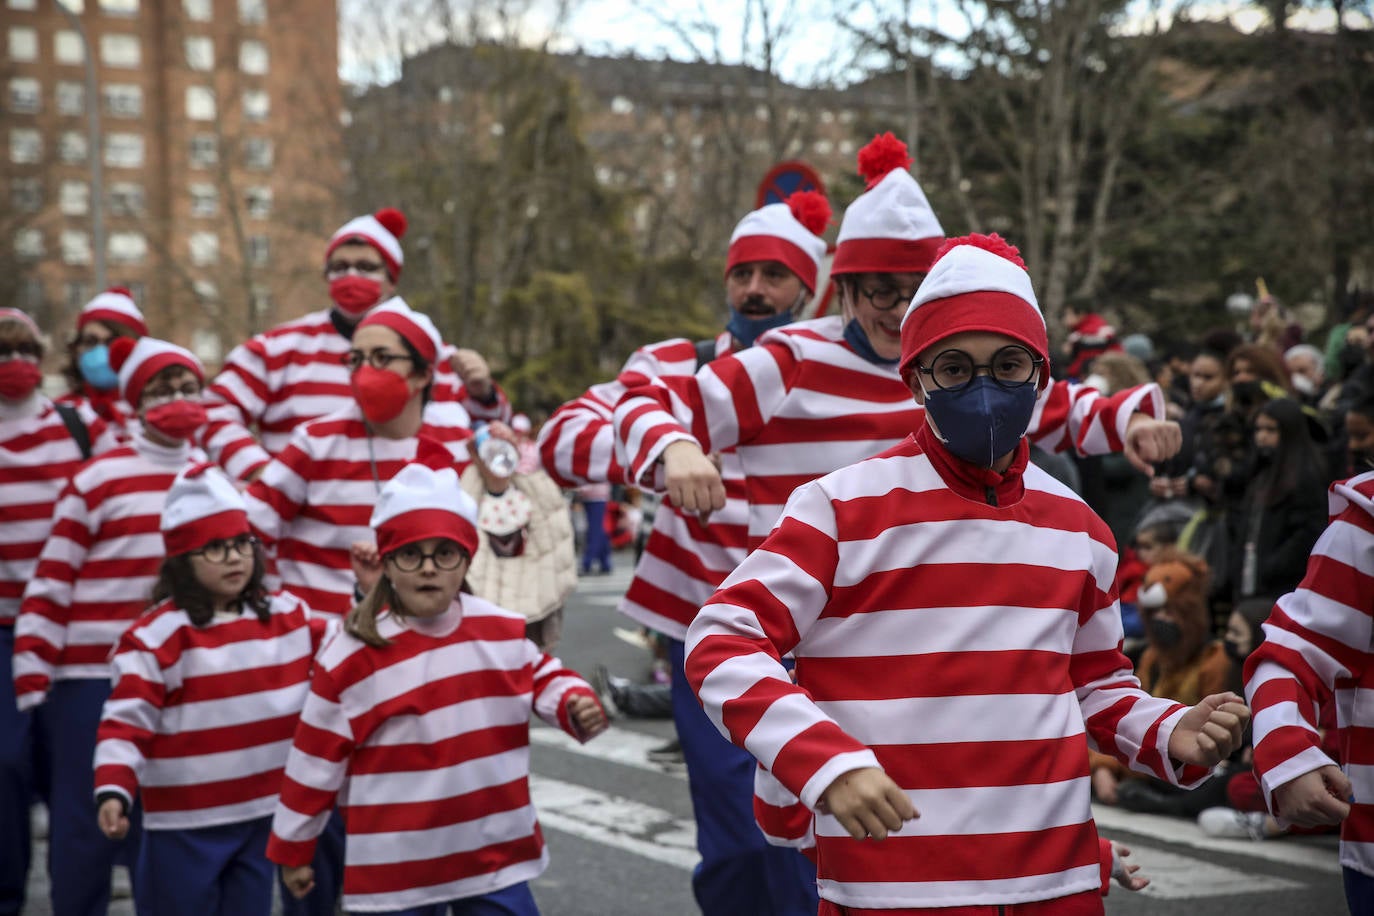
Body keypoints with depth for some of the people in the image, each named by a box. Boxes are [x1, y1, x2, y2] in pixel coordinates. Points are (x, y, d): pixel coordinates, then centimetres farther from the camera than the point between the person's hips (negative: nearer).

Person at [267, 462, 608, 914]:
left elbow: (542, 677, 19)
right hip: (393, 873, -3)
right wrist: (292, 851, 4)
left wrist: (576, 704, -4)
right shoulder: (350, 659, -11)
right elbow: (316, 762, -4)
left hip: (498, 859, 3)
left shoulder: (505, 632, -1)